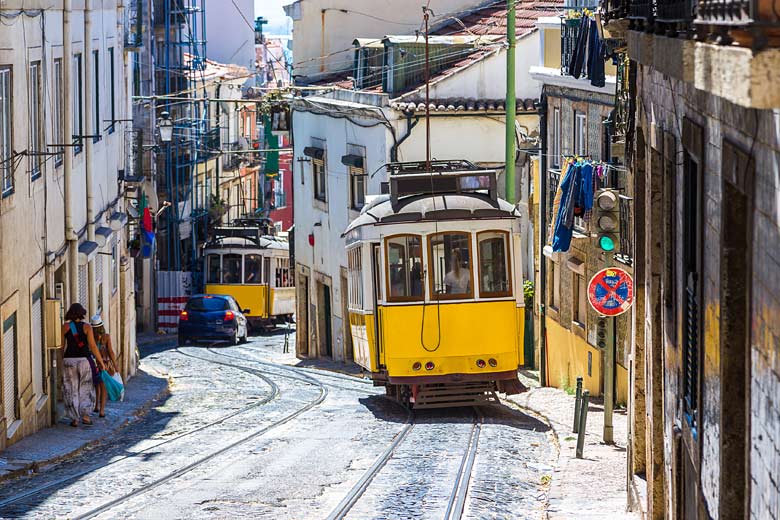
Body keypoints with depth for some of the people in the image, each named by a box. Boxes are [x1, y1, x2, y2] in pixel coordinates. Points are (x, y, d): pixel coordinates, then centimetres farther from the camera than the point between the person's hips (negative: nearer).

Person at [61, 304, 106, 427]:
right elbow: (93, 346, -7)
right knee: (85, 389, 12)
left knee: (71, 390, 8)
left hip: (69, 360, 1)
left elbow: (61, 346, 1)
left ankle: (74, 419, 6)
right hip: (84, 360, -1)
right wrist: (101, 362, 1)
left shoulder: (65, 327, -1)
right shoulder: (87, 327, -5)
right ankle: (85, 415, 0)